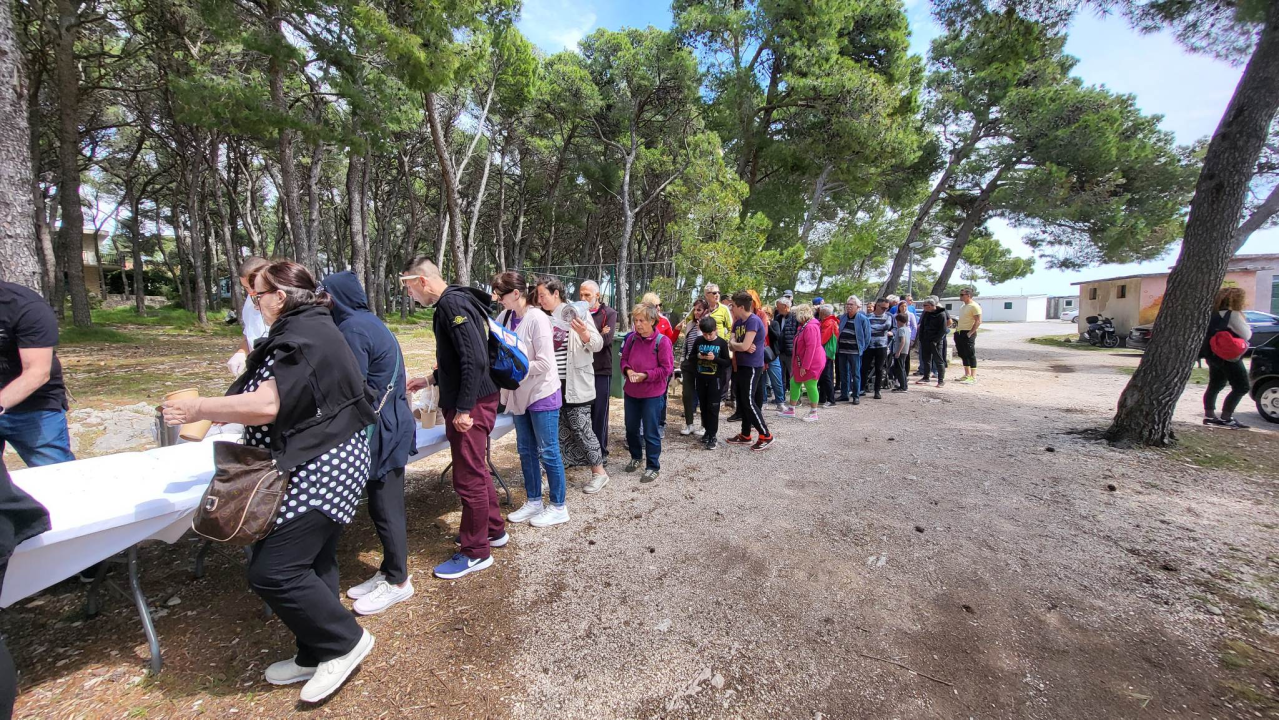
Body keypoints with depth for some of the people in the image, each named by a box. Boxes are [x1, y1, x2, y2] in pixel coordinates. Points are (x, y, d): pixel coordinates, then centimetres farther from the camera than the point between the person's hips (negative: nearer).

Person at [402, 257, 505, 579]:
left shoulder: (453, 304, -16)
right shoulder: (452, 303, 15)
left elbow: (475, 359, -25)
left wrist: (464, 408, -23)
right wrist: (430, 380, 25)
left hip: (471, 406, -10)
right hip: (469, 402, 10)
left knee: (469, 479, 1)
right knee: (477, 471, 20)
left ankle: (476, 552, 17)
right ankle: (494, 530, 36)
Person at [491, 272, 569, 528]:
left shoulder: (537, 319, -20)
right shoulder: (505, 317, 1)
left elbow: (544, 363, -22)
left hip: (542, 393, -7)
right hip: (520, 394, 7)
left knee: (547, 451, 4)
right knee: (526, 451, 16)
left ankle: (559, 506, 20)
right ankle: (533, 501, 33)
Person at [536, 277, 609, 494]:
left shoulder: (577, 312, -7)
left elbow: (598, 345, -10)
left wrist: (584, 334, -28)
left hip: (575, 382, -5)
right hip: (553, 382, 5)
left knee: (580, 427, -2)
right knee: (560, 427, 12)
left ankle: (599, 472, 11)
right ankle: (565, 463, 29)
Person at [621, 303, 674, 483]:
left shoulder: (662, 341, -13)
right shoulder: (631, 338, 0)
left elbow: (667, 368, -13)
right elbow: (624, 360, 10)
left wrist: (645, 375, -19)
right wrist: (628, 370, -12)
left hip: (653, 394, -5)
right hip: (631, 392, 5)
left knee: (651, 432, 3)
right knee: (631, 428, 18)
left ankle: (653, 467, 18)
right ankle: (636, 457, 40)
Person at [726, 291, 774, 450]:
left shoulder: (753, 321, -17)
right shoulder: (738, 322, 11)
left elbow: (744, 346, -24)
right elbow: (732, 344, 4)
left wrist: (734, 344, -4)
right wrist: (740, 346, -17)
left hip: (752, 366, -9)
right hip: (741, 365, 9)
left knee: (748, 402, -8)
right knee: (742, 401, 12)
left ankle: (766, 436, 3)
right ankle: (745, 435, 23)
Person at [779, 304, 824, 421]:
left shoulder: (810, 327, -20)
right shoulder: (804, 326, 14)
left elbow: (811, 348, -24)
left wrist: (804, 366, -23)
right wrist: (801, 364, 17)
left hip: (812, 362, -10)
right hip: (802, 362, 10)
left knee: (810, 386, -1)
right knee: (794, 383, 12)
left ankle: (813, 413, 12)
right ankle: (791, 409, 21)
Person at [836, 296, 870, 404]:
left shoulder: (863, 319, -5)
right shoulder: (842, 318, 11)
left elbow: (867, 336, -3)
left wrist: (862, 348, -5)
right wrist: (837, 346, 10)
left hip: (854, 351, -5)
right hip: (842, 350, 5)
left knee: (856, 374, 1)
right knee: (843, 374, 11)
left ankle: (856, 396, 8)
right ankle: (844, 394, 20)